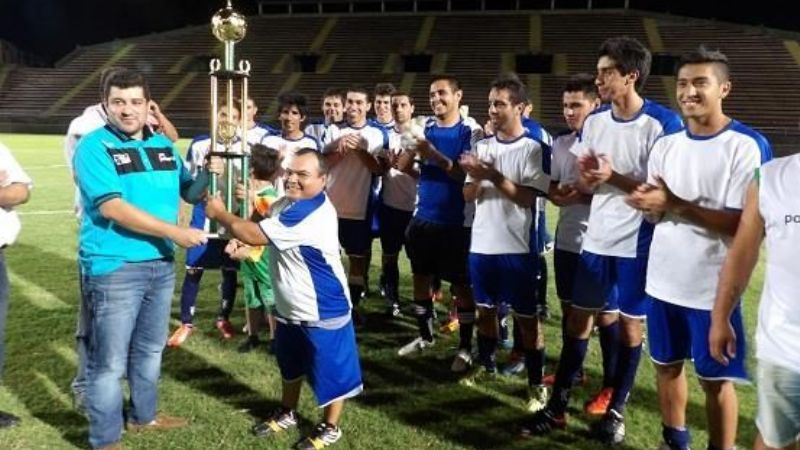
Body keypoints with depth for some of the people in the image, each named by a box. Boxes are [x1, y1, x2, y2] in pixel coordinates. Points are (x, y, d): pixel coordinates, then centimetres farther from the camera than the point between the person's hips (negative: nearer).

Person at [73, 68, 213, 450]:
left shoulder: (163, 146, 9)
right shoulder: (94, 146, -11)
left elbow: (189, 193, 16)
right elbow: (111, 207, -22)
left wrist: (208, 175, -6)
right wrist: (174, 232, -24)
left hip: (161, 265, 7)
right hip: (114, 269, -6)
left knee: (150, 350, 21)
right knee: (109, 361, 2)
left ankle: (143, 416, 40)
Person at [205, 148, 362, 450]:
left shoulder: (310, 213, -29)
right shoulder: (289, 203, 3)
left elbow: (254, 235, -28)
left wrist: (219, 213, -14)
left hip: (323, 311, -10)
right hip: (290, 307, 10)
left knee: (330, 369, 8)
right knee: (291, 365, 26)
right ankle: (287, 413, 46)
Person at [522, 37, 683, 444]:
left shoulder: (664, 124, -12)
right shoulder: (594, 121, 5)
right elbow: (585, 184, 9)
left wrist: (614, 177, -22)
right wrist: (586, 174, -14)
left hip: (639, 243, -4)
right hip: (596, 240, 5)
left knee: (630, 324, 8)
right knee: (579, 319, 8)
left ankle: (616, 410, 25)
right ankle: (557, 406, 19)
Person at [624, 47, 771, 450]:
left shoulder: (748, 145, -12)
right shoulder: (665, 145, 6)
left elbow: (743, 224, -17)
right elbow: (654, 210, 8)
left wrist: (677, 205, -24)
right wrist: (648, 205, -16)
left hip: (713, 289, -5)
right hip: (664, 282, 5)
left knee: (715, 380, 8)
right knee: (667, 365, 17)